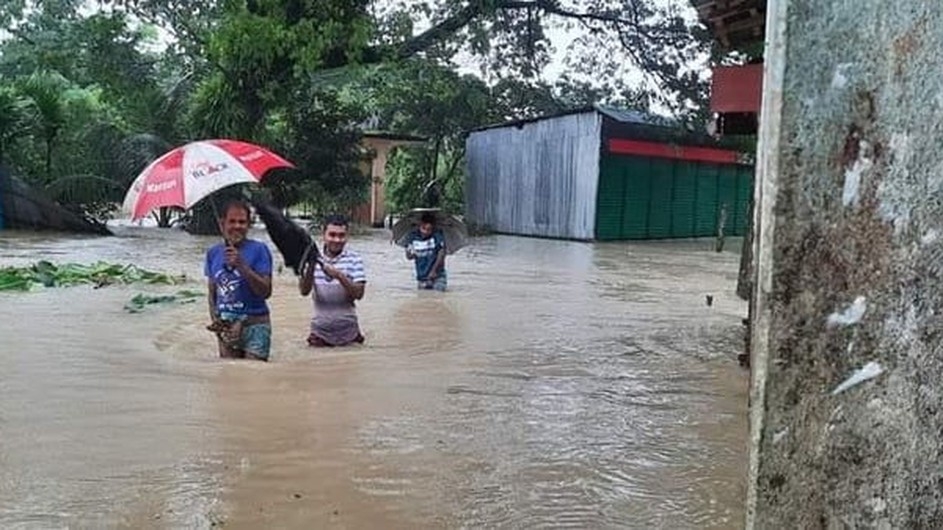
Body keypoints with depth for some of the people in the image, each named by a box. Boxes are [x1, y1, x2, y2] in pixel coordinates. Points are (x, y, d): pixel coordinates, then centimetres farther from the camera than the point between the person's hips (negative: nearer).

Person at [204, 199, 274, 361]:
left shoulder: (259, 250, -7)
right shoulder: (213, 253, 7)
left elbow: (266, 292, -14)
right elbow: (212, 291, 15)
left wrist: (242, 266, -22)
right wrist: (215, 320, 2)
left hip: (254, 325, -5)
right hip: (225, 327, 5)